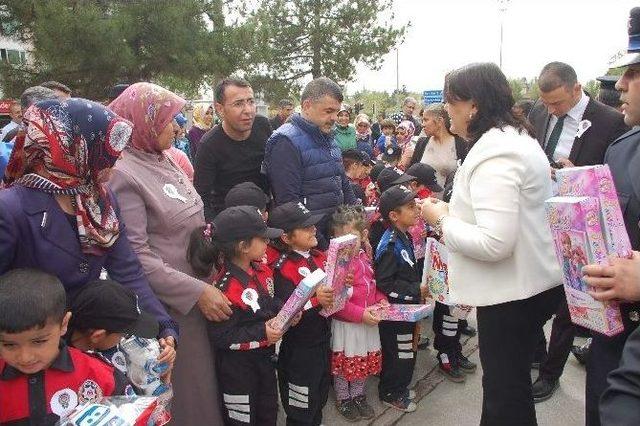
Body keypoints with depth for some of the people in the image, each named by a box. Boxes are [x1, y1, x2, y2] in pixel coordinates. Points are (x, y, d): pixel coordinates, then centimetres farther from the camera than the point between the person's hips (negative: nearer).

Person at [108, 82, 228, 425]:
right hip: (169, 304, -8)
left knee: (205, 377, 20)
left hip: (200, 288, 8)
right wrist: (196, 292, -21)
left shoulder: (166, 162, 8)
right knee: (184, 387, 9)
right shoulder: (124, 174, -17)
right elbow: (136, 256, -22)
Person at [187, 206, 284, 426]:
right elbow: (221, 336, -25)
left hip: (263, 358, 8)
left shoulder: (261, 270, -4)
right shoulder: (226, 288, -30)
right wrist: (262, 333, -26)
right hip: (237, 368, -8)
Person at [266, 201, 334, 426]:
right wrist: (315, 300, -39)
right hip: (298, 347, -7)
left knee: (320, 397, 25)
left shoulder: (319, 257, 2)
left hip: (322, 339, 7)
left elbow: (333, 286, 12)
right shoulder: (282, 267, -20)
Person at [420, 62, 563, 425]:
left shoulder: (494, 153, -23)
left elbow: (493, 243, -31)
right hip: (533, 282, 10)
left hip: (512, 293, -10)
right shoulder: (518, 138, 10)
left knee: (506, 393, 6)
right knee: (510, 382, 24)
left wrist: (442, 219, -17)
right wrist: (453, 210, 12)